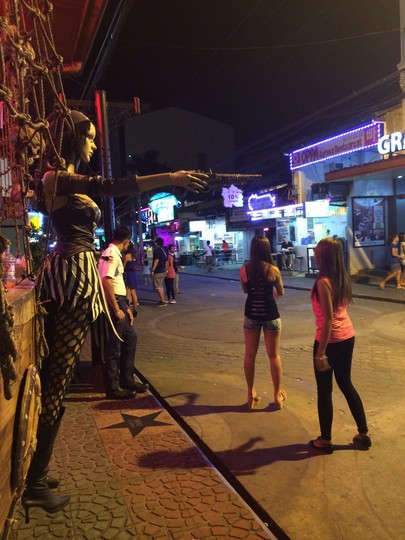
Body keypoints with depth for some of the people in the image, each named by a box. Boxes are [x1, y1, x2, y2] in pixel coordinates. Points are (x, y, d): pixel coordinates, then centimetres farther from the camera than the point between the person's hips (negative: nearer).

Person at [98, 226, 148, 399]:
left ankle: (126, 380, 27)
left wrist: (125, 307, 17)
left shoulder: (114, 254, 16)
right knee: (114, 346, -2)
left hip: (119, 302, 10)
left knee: (130, 337, 17)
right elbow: (106, 282, -25)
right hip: (113, 303, -10)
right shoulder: (111, 254, -15)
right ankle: (113, 388, 9)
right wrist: (116, 310, -23)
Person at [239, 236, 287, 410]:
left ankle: (251, 394, 21)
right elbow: (281, 293, 4)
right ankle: (278, 395, 19)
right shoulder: (273, 270, -10)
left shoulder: (244, 269, -6)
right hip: (270, 315, -1)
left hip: (251, 315, 1)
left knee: (249, 355, 13)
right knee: (274, 356, 11)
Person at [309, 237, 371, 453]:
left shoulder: (323, 282, -20)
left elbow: (328, 319, -22)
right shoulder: (343, 278, 3)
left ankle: (325, 440, 21)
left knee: (324, 391, 7)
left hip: (330, 339, -8)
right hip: (348, 336, 8)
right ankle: (363, 434, 30)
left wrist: (321, 352, -19)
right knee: (346, 384, 21)